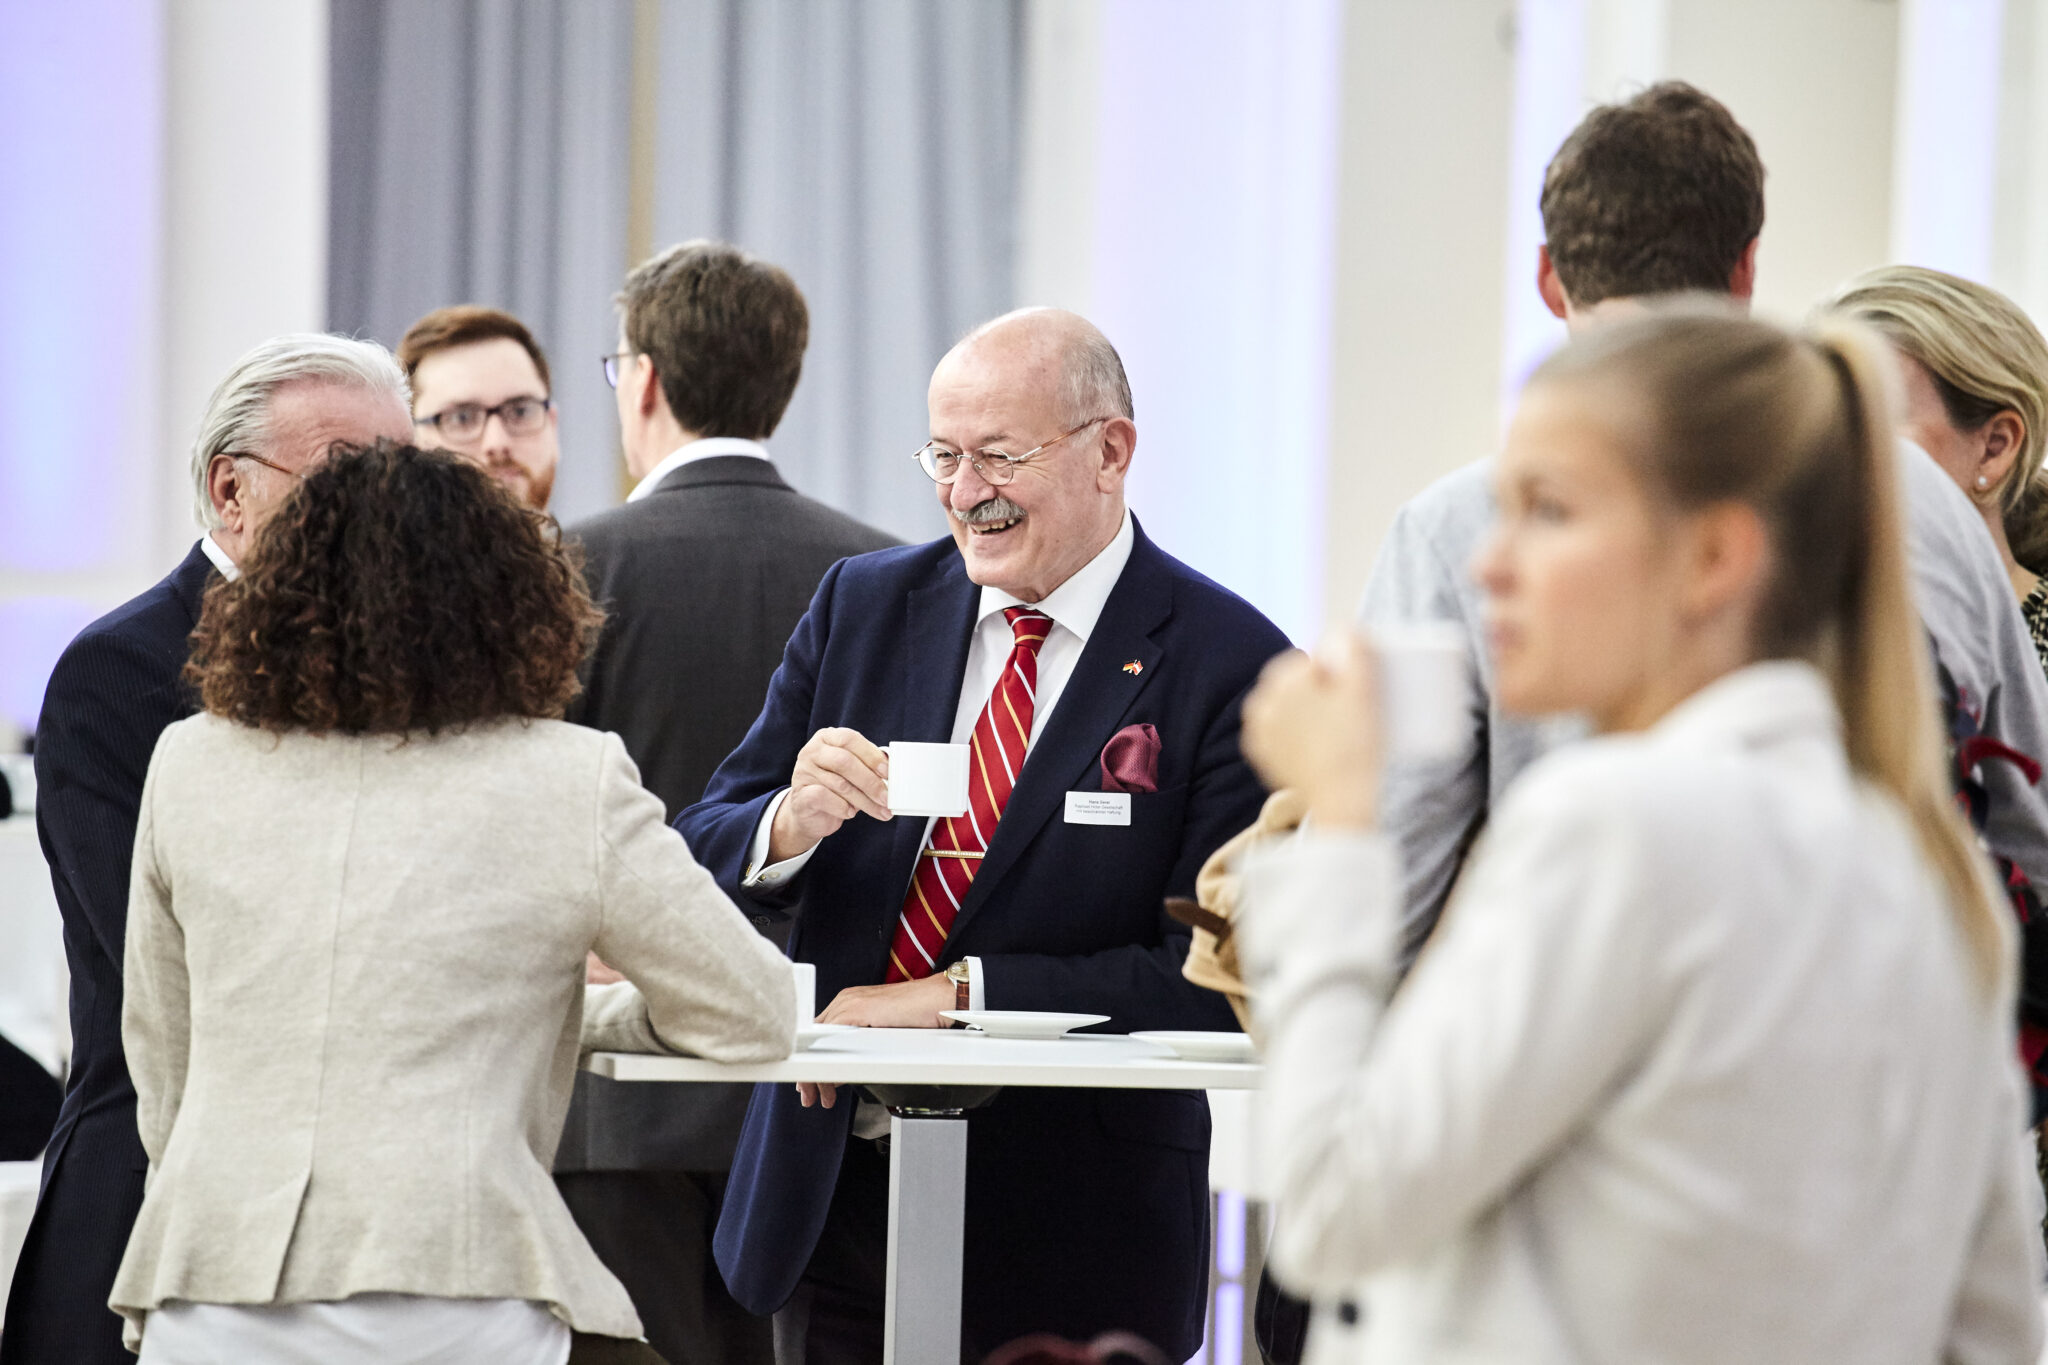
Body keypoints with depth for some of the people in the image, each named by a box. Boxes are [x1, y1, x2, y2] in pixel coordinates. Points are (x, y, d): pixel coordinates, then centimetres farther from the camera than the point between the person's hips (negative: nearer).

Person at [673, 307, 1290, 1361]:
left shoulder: (1230, 667, -8)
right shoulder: (863, 604, 7)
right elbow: (700, 860, 5)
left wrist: (958, 994, -19)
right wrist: (790, 822, -18)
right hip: (831, 1204, 4)